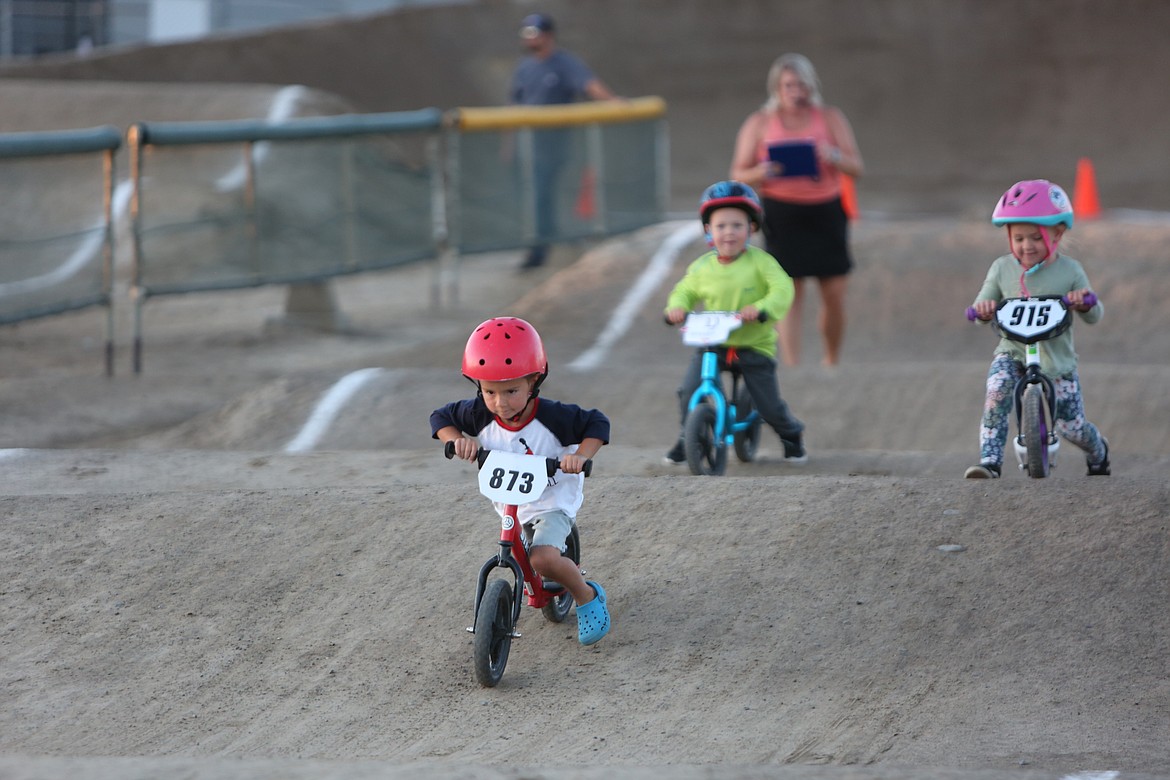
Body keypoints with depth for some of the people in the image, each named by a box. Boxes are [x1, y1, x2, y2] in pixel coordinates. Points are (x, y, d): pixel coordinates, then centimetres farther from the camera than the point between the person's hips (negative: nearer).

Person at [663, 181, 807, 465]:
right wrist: (677, 306, -11)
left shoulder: (760, 261, -11)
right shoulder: (702, 267, -1)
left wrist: (761, 307, -38)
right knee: (689, 391, -12)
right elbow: (685, 291, 12)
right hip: (712, 343, 3)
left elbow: (782, 288, -20)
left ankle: (792, 435, 32)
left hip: (755, 343, -3)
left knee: (768, 404, 0)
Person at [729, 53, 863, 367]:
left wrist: (835, 157, -21)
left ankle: (831, 362, 21)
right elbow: (738, 175, 5)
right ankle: (792, 368, -10)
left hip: (826, 212, 1)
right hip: (782, 214, -1)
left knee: (834, 293, 1)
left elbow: (857, 167, 2)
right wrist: (762, 173, -18)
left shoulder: (831, 119, 5)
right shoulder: (759, 124, 4)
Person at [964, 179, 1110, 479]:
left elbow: (1094, 316, -4)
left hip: (1056, 359, -1)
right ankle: (990, 462, -27)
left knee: (1071, 426, 3)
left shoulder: (1069, 271, -6)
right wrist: (983, 308, -22)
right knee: (997, 392, -30)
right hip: (1012, 354, 1)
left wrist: (1084, 303, -28)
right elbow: (983, 306, 3)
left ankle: (1098, 454, 39)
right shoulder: (1002, 269, -1)